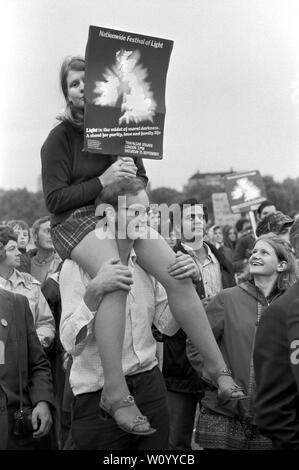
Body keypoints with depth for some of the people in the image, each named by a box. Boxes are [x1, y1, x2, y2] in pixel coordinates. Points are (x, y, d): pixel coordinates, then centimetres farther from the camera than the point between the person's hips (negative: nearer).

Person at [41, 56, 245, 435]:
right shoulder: (59, 138, -2)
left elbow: (140, 177, 20)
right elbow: (53, 199, -8)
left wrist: (133, 179, -5)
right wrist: (102, 181, -17)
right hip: (77, 219, -5)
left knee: (178, 276, -16)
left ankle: (217, 367, -3)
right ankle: (115, 392, -34)